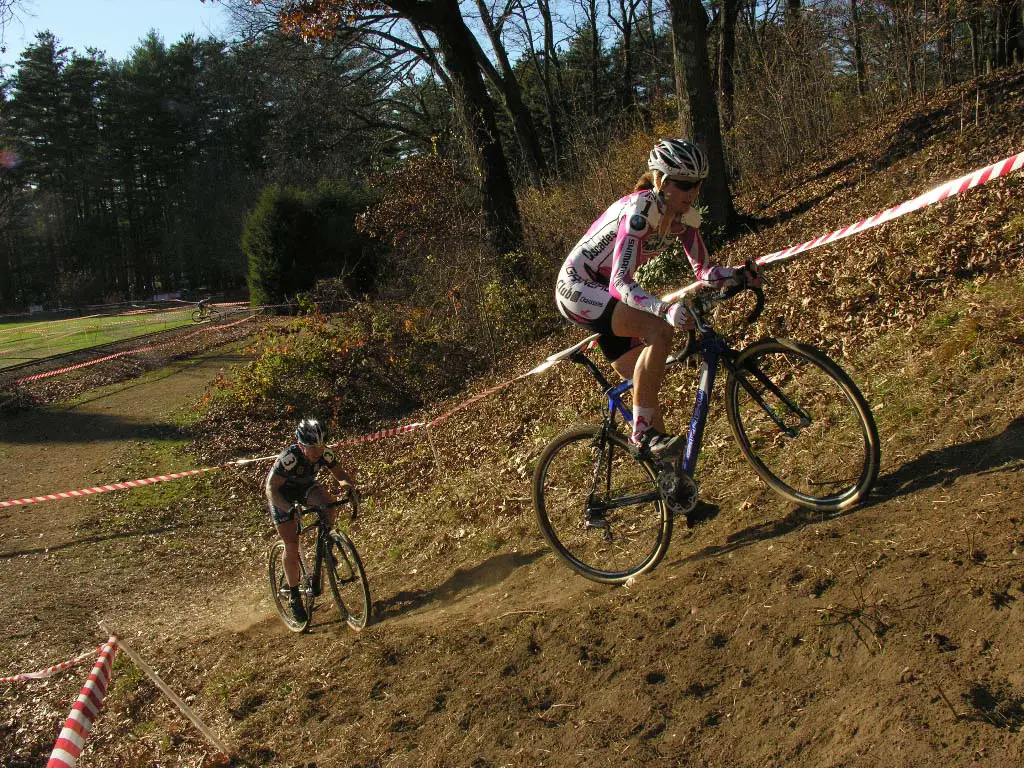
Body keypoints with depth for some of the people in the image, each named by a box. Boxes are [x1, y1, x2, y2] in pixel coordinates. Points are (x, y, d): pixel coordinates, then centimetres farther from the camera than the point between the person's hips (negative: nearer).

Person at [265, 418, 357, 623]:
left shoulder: (325, 454, -23)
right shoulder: (289, 458, -36)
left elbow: (340, 473, -8)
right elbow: (271, 488, -34)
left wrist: (349, 485, -31)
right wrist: (289, 509, -48)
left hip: (306, 487, 4)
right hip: (282, 494, -4)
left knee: (328, 504, -30)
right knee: (292, 546, -9)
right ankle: (294, 597, 5)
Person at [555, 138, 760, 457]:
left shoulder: (684, 216, -4)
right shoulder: (638, 209, -28)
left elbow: (704, 271, -3)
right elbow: (621, 283, -37)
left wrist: (740, 274, -23)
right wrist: (666, 309, -52)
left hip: (605, 293, 8)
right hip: (577, 287, -8)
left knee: (644, 381, 5)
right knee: (659, 331, -30)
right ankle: (643, 430, -20)